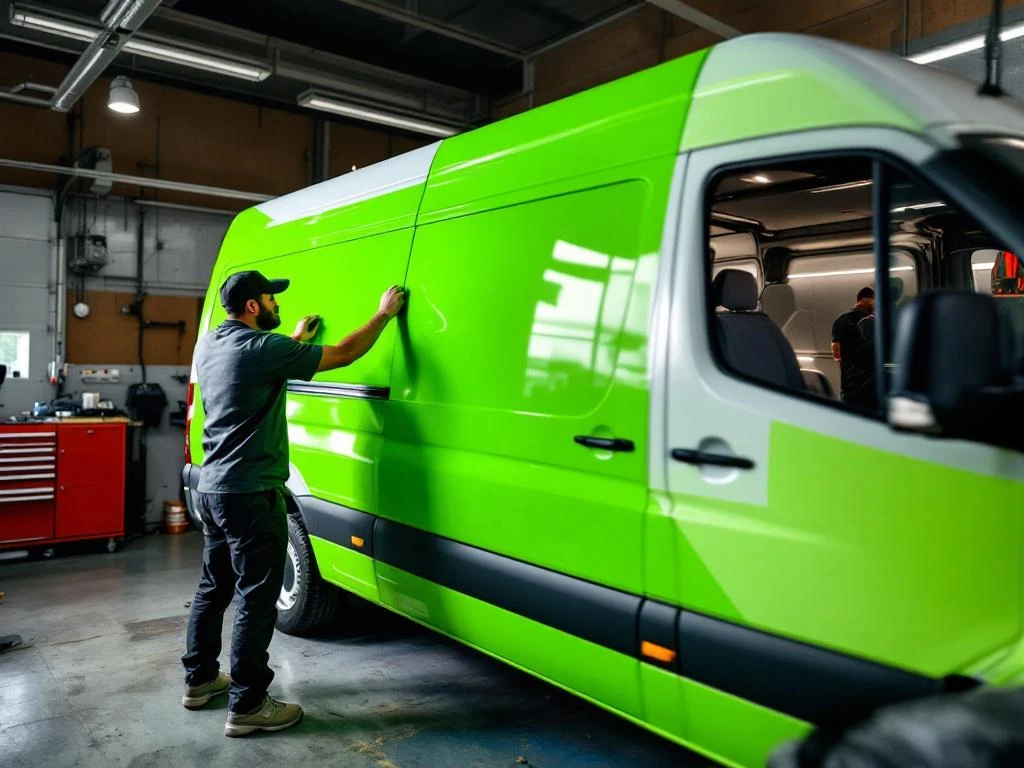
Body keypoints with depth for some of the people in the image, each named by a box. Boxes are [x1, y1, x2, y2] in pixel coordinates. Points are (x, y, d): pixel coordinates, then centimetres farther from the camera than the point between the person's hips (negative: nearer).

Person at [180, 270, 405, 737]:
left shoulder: (209, 345, 9)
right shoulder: (262, 348, -18)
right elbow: (342, 355, -14)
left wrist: (297, 340, 35)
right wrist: (383, 314, -2)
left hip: (213, 489, 10)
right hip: (249, 495, -10)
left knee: (214, 588, 20)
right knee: (257, 601, -1)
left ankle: (199, 680, 33)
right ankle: (247, 706, 8)